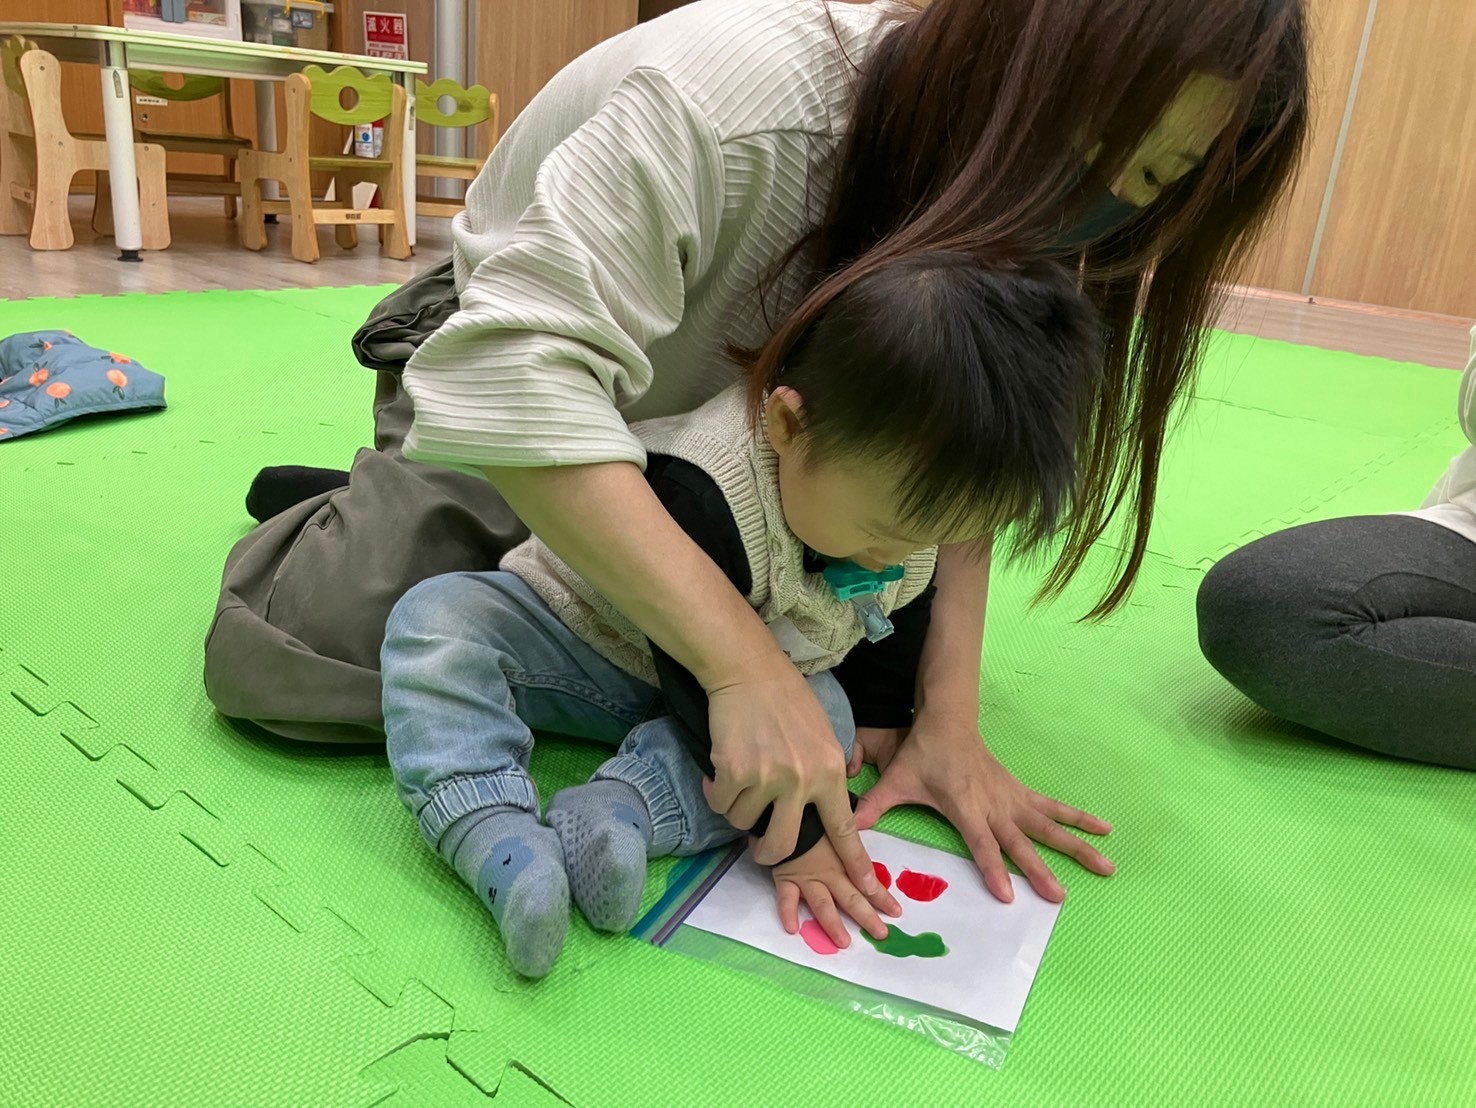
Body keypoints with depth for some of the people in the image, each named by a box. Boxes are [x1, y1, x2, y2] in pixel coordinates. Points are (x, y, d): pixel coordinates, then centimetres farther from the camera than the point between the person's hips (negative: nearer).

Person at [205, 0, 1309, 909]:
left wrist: (950, 715, -26)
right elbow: (512, 372, -45)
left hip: (722, 439, 6)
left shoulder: (1005, 199, -14)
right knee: (287, 662, -23)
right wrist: (747, 666, -50)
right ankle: (344, 516, 16)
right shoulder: (741, 90, -37)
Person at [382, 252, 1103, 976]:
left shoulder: (909, 495, -16)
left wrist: (881, 722, 2)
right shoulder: (701, 490, -40)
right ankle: (495, 836, -43)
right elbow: (701, 682, -35)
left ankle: (622, 809, -34)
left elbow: (904, 614, 7)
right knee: (438, 619, -28)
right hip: (579, 637, -4)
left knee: (826, 712, -24)